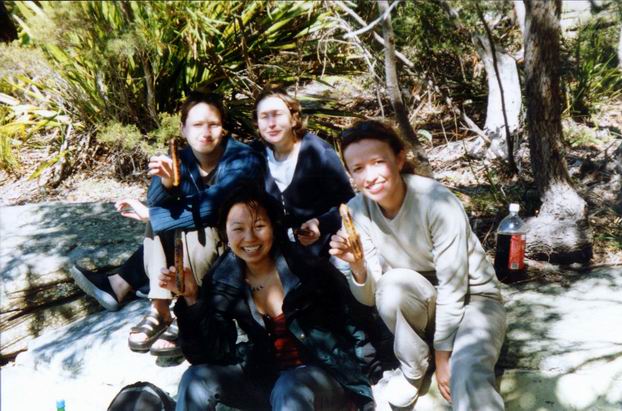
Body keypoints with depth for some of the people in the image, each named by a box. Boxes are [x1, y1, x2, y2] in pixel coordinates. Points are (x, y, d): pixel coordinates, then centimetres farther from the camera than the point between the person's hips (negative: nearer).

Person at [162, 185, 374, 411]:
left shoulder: (303, 262, -15)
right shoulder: (224, 281, -3)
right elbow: (211, 354, -8)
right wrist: (191, 298, -16)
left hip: (327, 373, -4)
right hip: (267, 376, 4)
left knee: (289, 389, -35)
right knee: (196, 379, -13)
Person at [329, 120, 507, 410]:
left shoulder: (438, 202, -28)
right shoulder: (358, 210, -14)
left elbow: (454, 287, -21)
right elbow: (370, 296, -12)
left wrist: (443, 355, -14)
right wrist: (357, 264, -33)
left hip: (473, 298, -6)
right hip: (421, 302, 7)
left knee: (467, 379, -37)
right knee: (393, 285, -30)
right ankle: (413, 368, -5)